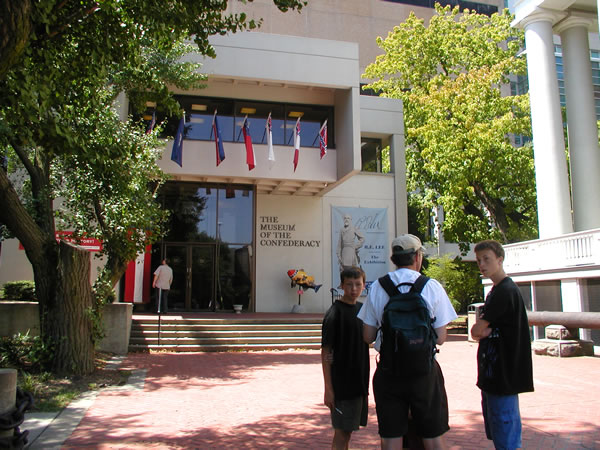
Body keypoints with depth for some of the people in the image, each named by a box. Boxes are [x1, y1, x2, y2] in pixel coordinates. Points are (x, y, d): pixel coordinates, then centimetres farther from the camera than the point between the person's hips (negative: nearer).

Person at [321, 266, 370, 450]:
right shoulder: (335, 312, -13)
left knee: (348, 431, 16)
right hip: (342, 382, -7)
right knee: (341, 433, 0)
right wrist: (328, 388, -15)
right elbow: (326, 352, -14)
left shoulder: (362, 309, 7)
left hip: (360, 380, 7)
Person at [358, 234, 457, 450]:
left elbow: (368, 336, 2)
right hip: (424, 371, -1)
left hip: (388, 370, 2)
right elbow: (440, 338, -5)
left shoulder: (377, 287, -1)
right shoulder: (432, 286, -6)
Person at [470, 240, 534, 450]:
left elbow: (476, 330, -17)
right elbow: (481, 331, 13)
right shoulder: (495, 291, 15)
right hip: (493, 372, 10)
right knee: (495, 432, 17)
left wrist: (480, 329, 3)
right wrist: (484, 331, -7)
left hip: (503, 374, -10)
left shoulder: (506, 291, -16)